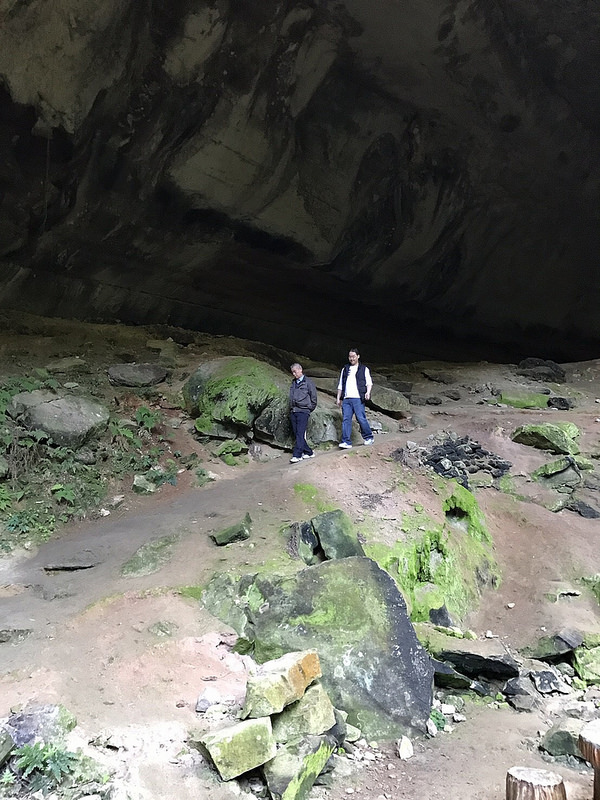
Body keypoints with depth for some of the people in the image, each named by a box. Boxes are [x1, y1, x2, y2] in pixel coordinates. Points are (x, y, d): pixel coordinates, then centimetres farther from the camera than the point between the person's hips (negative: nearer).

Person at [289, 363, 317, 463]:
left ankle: (297, 455, -17)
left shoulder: (308, 382, 0)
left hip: (303, 411, -7)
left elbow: (313, 397, 1)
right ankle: (308, 452, 14)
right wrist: (291, 408, 14)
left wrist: (309, 409, 3)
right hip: (293, 411, 7)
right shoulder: (293, 383, 17)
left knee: (300, 434, -12)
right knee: (296, 434, 5)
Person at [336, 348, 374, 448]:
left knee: (361, 418, -9)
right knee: (346, 419, -4)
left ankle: (368, 438, 8)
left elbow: (369, 382, 5)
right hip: (346, 399, 4)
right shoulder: (345, 369, 21)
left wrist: (368, 392, -15)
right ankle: (346, 442, -6)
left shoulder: (364, 369, 11)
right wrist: (338, 398, 17)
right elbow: (340, 385, 23)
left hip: (358, 398, -4)